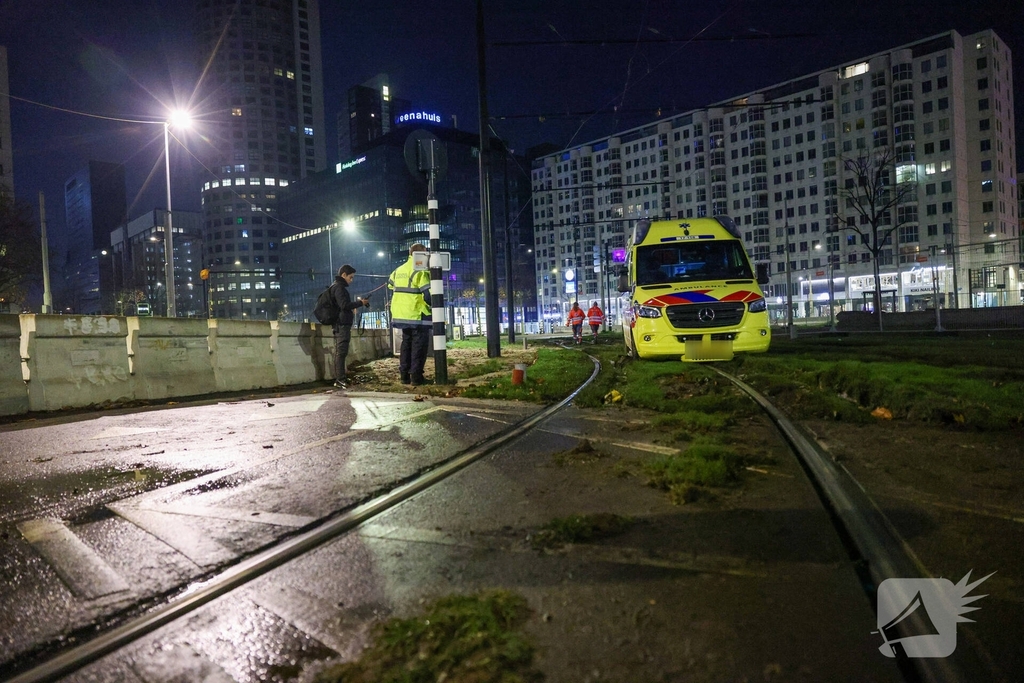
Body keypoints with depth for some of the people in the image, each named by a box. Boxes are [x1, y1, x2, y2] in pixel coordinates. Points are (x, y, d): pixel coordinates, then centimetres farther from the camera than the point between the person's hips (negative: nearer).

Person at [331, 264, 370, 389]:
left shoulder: (337, 287, 21)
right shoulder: (339, 287, -11)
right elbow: (344, 305, -20)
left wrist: (357, 302, 15)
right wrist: (360, 303, -11)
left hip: (340, 324, 11)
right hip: (342, 324, -11)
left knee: (339, 352, 11)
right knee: (341, 352, -11)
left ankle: (339, 378, 15)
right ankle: (340, 379, -13)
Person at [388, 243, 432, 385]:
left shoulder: (398, 270, 12)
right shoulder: (421, 271, -14)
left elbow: (391, 285, 23)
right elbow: (428, 294, -20)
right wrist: (432, 305, -5)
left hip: (402, 314, 8)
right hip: (418, 315, -7)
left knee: (406, 344, 15)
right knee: (419, 346, -1)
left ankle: (405, 375, 16)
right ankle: (416, 376, -3)